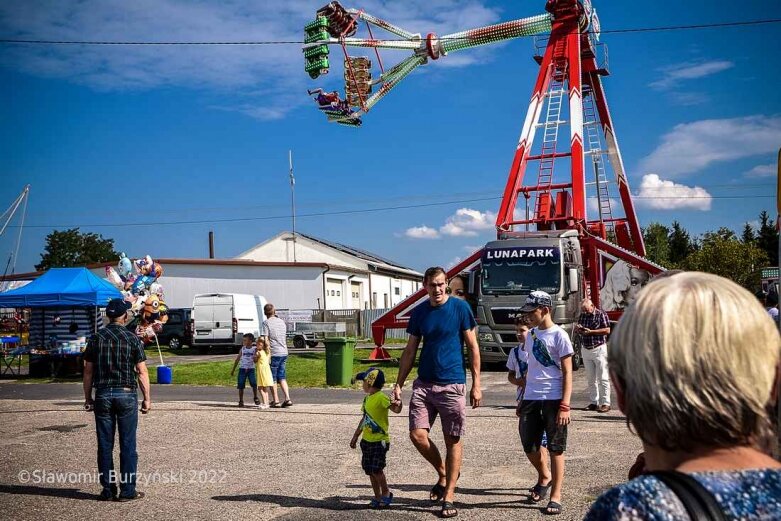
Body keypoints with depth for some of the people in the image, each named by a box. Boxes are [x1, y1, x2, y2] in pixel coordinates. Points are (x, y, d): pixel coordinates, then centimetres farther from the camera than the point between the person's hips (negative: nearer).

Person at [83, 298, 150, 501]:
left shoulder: (96, 338, 3)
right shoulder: (132, 339, -4)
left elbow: (88, 371, 4)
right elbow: (142, 372, -5)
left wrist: (87, 398, 12)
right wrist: (147, 398, 1)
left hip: (102, 395, 2)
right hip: (126, 394, -2)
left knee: (105, 444, 8)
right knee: (127, 444, 3)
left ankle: (108, 489, 13)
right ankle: (127, 490, 6)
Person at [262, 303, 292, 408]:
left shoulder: (266, 323, -7)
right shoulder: (282, 322, 12)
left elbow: (265, 339, -13)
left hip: (274, 353, -6)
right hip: (284, 352, 6)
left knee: (272, 379, 4)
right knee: (282, 377, 12)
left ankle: (276, 401, 6)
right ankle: (287, 399, 2)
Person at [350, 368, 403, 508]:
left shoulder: (381, 397, -15)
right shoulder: (367, 398, 11)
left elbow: (396, 409, -27)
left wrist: (398, 401, -49)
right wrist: (356, 436, 25)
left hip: (380, 440, -8)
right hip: (367, 440, 8)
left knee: (376, 469, -10)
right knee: (370, 470, 10)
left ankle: (386, 493, 12)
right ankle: (377, 497, 22)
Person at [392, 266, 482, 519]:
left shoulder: (460, 308, -4)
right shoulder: (419, 312, 6)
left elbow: (473, 347, -2)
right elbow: (410, 351, 11)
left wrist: (476, 384, -6)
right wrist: (398, 385, 5)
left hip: (453, 384, -3)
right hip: (423, 384, 3)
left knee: (453, 440, 3)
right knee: (417, 434, -5)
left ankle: (448, 497, 15)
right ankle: (443, 473, 22)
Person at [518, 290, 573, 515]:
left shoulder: (559, 335, -8)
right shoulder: (531, 335, 11)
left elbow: (567, 373, -9)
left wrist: (565, 406, -16)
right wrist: (523, 399, 17)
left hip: (553, 399, -6)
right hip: (531, 398, 6)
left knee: (555, 448, 2)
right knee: (529, 446, 10)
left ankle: (555, 496, 11)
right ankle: (544, 477, 37)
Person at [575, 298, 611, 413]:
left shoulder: (601, 314, -7)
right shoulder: (582, 316, 11)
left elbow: (607, 330, -14)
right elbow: (577, 330, 18)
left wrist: (590, 331, -20)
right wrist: (577, 329, -7)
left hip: (599, 349, -6)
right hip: (585, 350, 6)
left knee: (603, 378, -5)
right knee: (590, 379, 8)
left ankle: (605, 403, -3)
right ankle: (593, 402, 13)